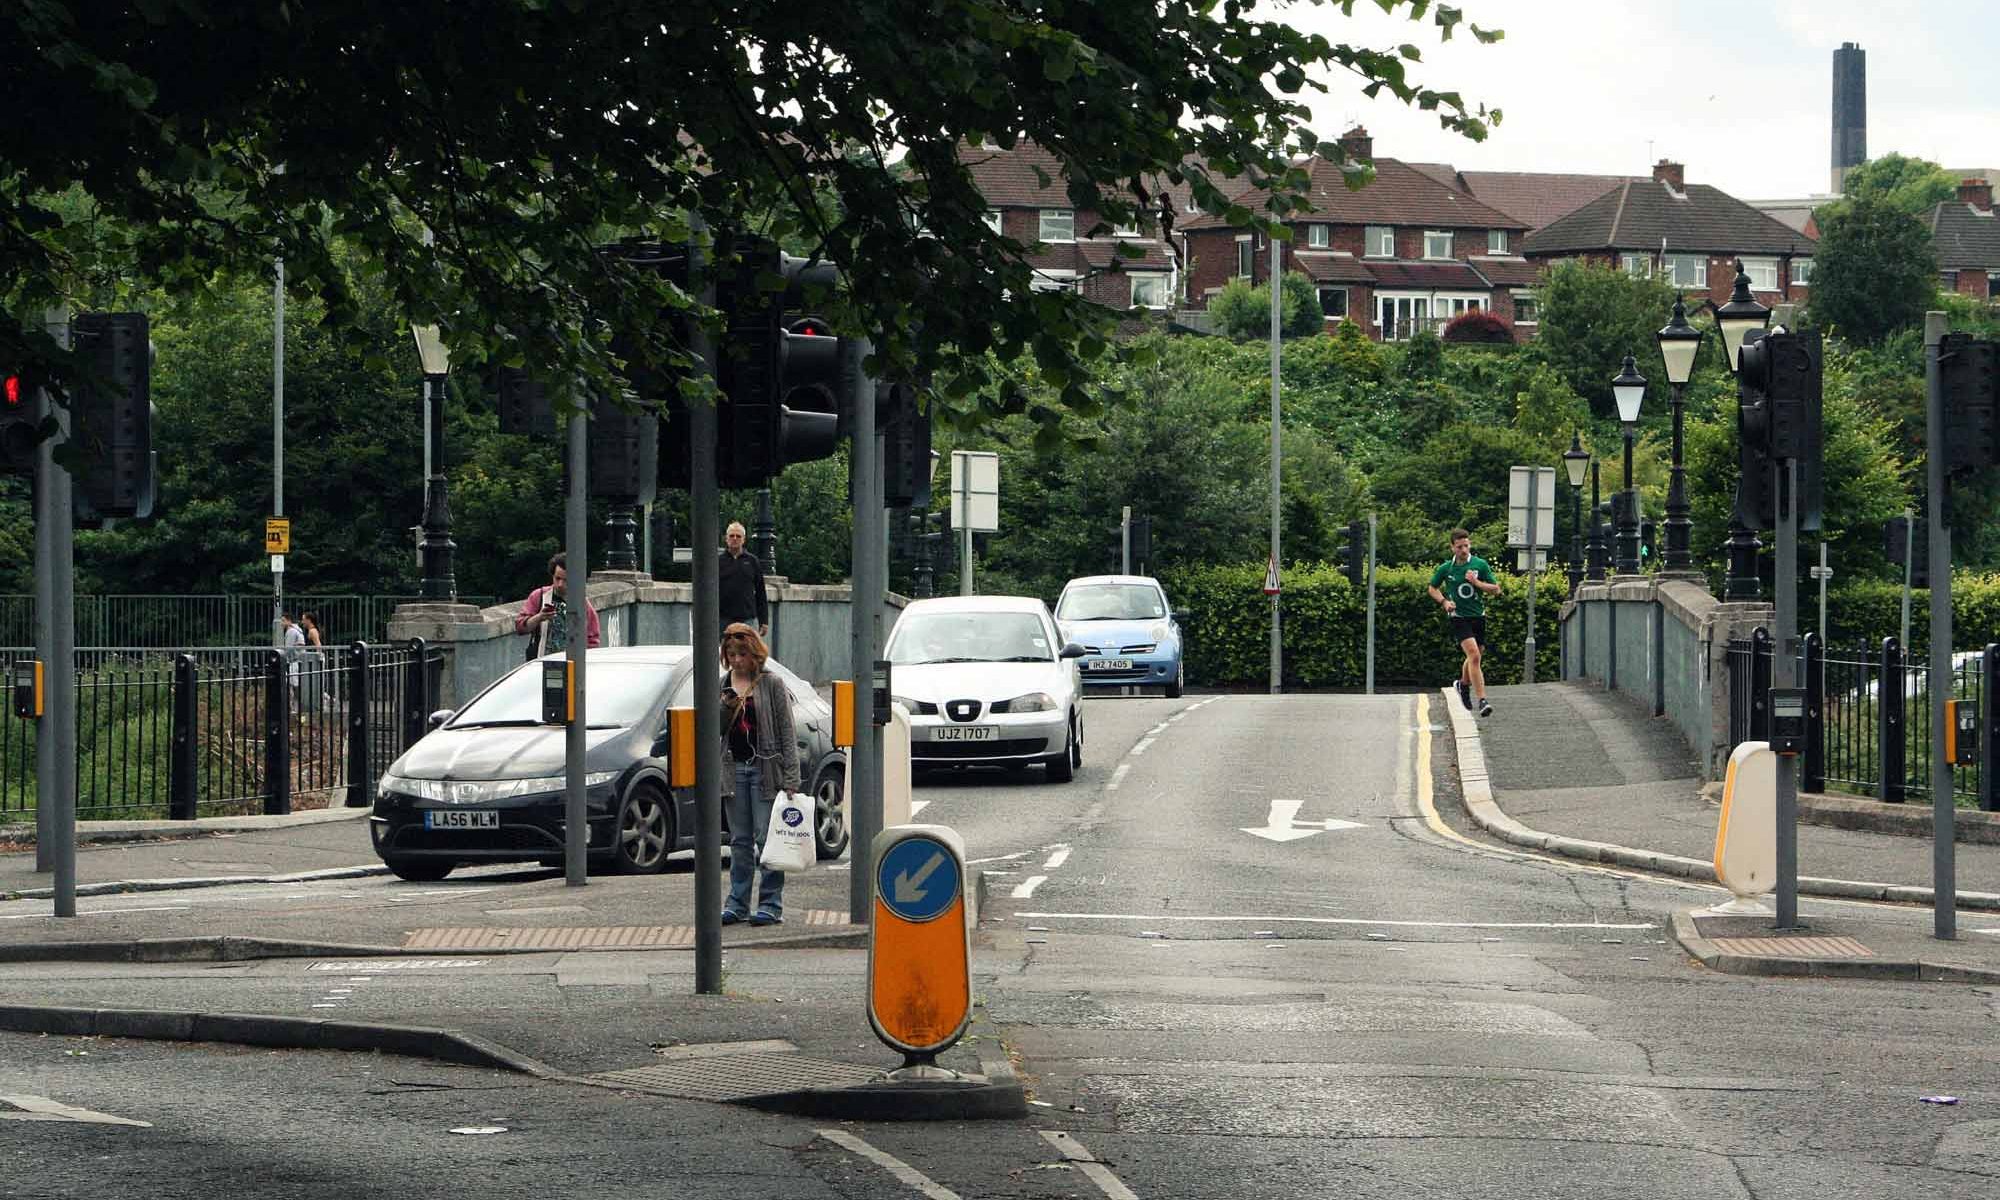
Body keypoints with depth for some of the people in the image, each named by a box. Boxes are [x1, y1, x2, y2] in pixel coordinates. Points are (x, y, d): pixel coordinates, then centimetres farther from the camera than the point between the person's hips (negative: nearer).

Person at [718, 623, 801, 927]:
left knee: (767, 838, -6)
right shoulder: (722, 686, 11)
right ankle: (737, 902, 13)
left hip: (765, 768, -4)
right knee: (740, 841, 8)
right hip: (734, 769, 4)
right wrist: (725, 708, -8)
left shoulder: (772, 684, -1)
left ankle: (771, 905, -3)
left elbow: (786, 733, -3)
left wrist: (791, 777, -10)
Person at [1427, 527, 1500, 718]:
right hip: (1459, 617, -3)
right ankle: (1482, 700, -25)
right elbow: (1433, 588, 16)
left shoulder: (1480, 565, 0)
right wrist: (1444, 601, -3)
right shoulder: (1445, 568, 0)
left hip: (1479, 617, 3)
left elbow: (1495, 590, 1)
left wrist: (1476, 582, -14)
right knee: (1474, 654, -21)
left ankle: (1464, 684, 47)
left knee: (1474, 657, 15)